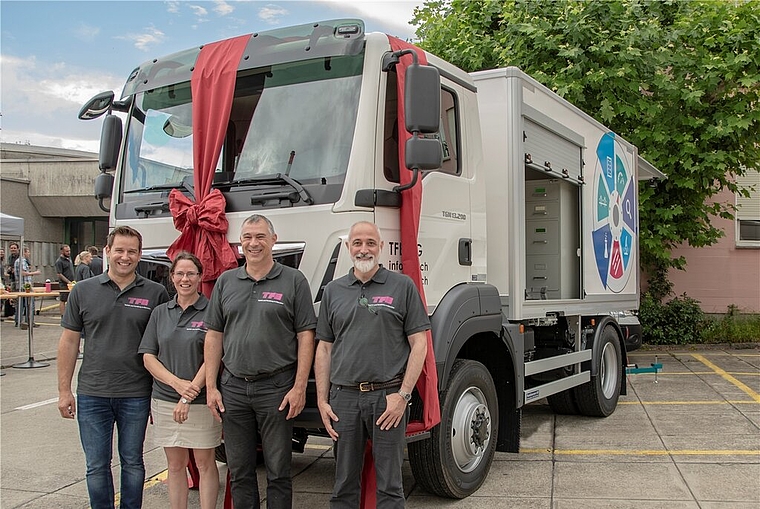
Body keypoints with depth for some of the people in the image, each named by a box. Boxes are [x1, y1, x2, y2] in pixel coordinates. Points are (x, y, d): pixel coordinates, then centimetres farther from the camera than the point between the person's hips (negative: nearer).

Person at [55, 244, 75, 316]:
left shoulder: (69, 258, 11)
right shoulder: (59, 261, -13)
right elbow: (59, 274, -16)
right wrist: (68, 282, -19)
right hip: (64, 284, -8)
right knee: (63, 301, -1)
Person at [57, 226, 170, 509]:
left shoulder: (155, 294, -2)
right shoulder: (83, 291, 2)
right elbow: (69, 341, 5)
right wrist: (64, 390, 2)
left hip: (136, 395, -1)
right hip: (92, 395, 1)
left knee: (132, 463, 13)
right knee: (96, 466, 10)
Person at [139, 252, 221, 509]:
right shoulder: (160, 312, 8)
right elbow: (148, 357, 3)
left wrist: (190, 394, -17)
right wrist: (178, 384, -12)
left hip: (201, 402, -4)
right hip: (164, 400, 4)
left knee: (205, 463, 6)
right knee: (175, 464, 13)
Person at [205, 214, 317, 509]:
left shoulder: (293, 281, -1)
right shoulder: (226, 282, 10)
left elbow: (305, 336, -4)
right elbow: (213, 336, 10)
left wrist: (299, 387, -10)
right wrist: (211, 387, 4)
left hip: (276, 388, -3)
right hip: (233, 388, 4)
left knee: (278, 472, 5)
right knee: (239, 472, 12)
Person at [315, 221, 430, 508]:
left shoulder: (402, 286, 1)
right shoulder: (333, 291, 11)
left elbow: (419, 343, -2)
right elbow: (324, 348, 12)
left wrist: (403, 395, -10)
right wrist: (322, 400, 5)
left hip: (388, 396, -3)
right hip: (344, 397, 3)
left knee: (389, 486, 5)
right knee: (344, 484, 12)